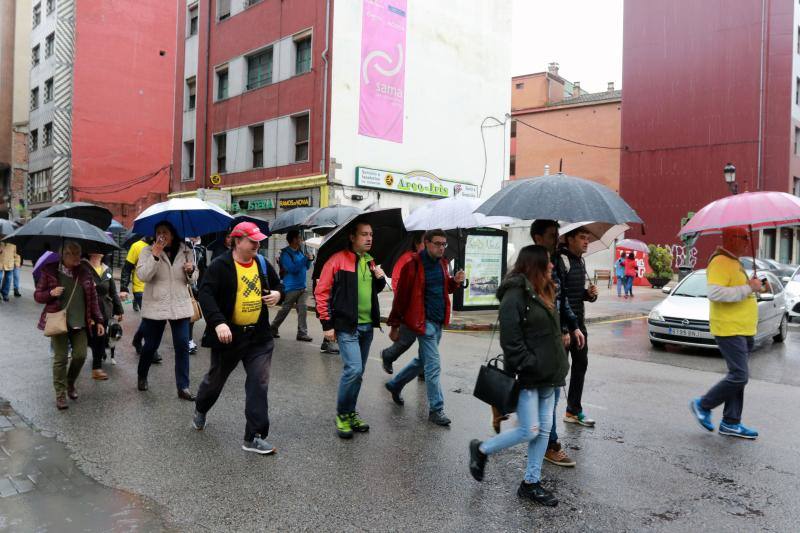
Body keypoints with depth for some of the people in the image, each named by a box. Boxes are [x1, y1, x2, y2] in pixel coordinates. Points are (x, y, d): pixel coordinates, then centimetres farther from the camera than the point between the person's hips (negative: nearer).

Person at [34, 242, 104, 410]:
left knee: (80, 355, 0)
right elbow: (37, 296, 4)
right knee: (61, 358, -3)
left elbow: (92, 298, 7)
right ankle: (60, 394, 10)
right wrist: (51, 293, -19)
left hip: (80, 323, 2)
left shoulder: (84, 272, 4)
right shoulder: (49, 271, -3)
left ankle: (70, 384, 28)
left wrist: (98, 320, 3)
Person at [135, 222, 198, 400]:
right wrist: (155, 255, -26)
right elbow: (142, 275, -17)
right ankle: (142, 377, 38)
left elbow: (192, 280, 12)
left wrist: (191, 272, -11)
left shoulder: (185, 252, 4)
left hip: (180, 306, 2)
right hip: (154, 307, -2)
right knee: (151, 345, 11)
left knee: (182, 346, -2)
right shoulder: (148, 251, -4)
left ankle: (183, 387, 6)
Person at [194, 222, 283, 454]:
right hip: (228, 335, -4)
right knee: (216, 379, 19)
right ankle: (200, 411, 51)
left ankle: (254, 437, 4)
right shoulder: (220, 265, -12)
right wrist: (218, 322, -32)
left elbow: (277, 284, 21)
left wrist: (277, 293, -3)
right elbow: (205, 294, -21)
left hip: (259, 336, 4)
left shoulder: (262, 264, 6)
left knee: (259, 385, -2)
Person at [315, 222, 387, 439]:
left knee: (358, 372, 12)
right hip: (346, 326, -7)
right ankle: (342, 415, 5)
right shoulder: (338, 259, -9)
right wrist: (327, 324, -11)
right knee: (353, 369, -14)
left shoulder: (370, 262, 13)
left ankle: (350, 413, 26)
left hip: (367, 326, 7)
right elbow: (322, 292, -9)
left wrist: (380, 279, 3)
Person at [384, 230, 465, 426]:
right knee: (433, 365, -5)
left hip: (438, 321, 8)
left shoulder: (442, 263, 8)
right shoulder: (413, 265, -15)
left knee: (423, 360, 20)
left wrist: (455, 281, -2)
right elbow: (400, 296, -11)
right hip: (423, 321, -8)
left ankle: (395, 384, 41)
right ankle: (436, 409, 8)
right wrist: (394, 326, -8)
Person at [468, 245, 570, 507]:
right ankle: (481, 450, 19)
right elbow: (511, 341, -19)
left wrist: (555, 368, 13)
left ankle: (531, 483, 24)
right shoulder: (515, 295, -16)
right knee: (529, 431, -4)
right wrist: (530, 367, -19)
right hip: (527, 376, -9)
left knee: (545, 429, 11)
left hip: (547, 376, 9)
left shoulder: (544, 292, 13)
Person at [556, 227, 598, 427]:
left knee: (581, 364, 13)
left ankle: (574, 411, 24)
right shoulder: (561, 261, -15)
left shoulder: (580, 261, 14)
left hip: (579, 322, 9)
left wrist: (590, 294, 2)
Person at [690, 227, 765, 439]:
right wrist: (748, 288, -23)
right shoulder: (720, 262, -15)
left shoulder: (735, 262, 18)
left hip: (743, 330, 10)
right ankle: (702, 405, 7)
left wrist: (758, 288, 12)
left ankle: (731, 423, 20)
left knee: (738, 376, 12)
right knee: (739, 376, -10)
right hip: (729, 330, -10)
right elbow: (715, 293, -28)